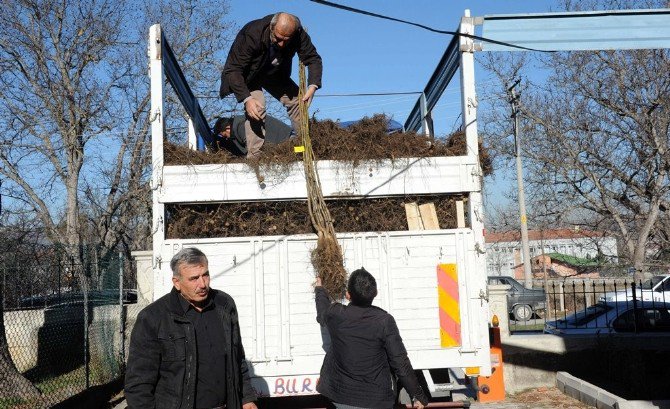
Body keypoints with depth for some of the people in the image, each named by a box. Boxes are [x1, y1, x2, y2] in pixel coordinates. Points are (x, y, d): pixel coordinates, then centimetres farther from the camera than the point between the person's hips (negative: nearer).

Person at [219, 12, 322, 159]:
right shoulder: (251, 34, -39)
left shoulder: (299, 35, -28)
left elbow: (313, 59, -15)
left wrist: (312, 86, -33)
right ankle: (253, 156, -25)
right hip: (248, 74, -5)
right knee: (257, 107, -27)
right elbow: (233, 70, -37)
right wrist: (246, 99, -48)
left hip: (275, 74, 5)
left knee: (297, 100, -5)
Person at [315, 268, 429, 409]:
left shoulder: (335, 314, -10)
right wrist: (419, 395, -3)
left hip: (341, 397, 2)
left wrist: (319, 289, 38)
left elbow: (322, 313, 17)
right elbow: (400, 363, -15)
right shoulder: (384, 321, -17)